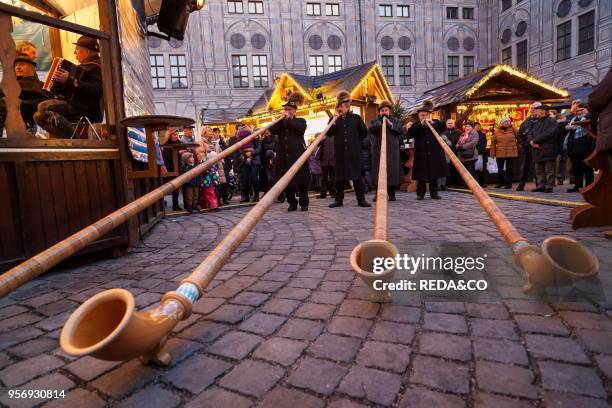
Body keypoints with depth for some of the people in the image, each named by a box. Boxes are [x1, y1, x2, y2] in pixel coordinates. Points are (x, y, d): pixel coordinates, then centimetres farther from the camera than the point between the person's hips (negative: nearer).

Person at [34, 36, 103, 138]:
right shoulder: (86, 65, 23)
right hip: (75, 104, 10)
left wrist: (71, 81, -27)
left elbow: (98, 89, -25)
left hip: (85, 107, -10)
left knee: (43, 107, -24)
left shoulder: (95, 66, -9)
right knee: (39, 116, 5)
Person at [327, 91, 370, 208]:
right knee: (339, 176, 3)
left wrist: (356, 141, 9)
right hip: (340, 151, 1)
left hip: (354, 152, -1)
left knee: (357, 175, 0)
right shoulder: (334, 119, 10)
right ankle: (338, 199, 10)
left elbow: (364, 132, 12)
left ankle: (361, 199, 4)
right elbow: (329, 134, 0)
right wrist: (334, 121, -9)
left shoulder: (356, 118, 7)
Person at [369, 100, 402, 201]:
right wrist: (379, 123, -15)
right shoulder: (375, 120, 15)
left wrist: (391, 125, -10)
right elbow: (370, 130, -4)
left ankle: (391, 193, 2)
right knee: (378, 170, -5)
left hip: (392, 150, 1)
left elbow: (400, 130, 2)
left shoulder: (394, 120, 17)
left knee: (392, 170, -4)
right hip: (378, 150, 0)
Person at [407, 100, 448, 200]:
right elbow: (410, 133, -9)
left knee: (434, 174, 6)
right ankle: (420, 193, 4)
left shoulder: (435, 123, 15)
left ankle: (434, 193, 13)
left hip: (434, 154, 2)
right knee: (421, 175, -2)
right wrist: (421, 124, -16)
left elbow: (443, 127, -3)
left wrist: (432, 123, -15)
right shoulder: (416, 125, 10)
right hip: (421, 155, -1)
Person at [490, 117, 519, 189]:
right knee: (500, 169, 12)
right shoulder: (496, 131, 3)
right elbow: (493, 142, 4)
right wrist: (492, 153, 1)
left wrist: (517, 150, -2)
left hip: (511, 153, -2)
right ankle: (501, 182, 29)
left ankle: (508, 184, 8)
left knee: (509, 169, 0)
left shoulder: (513, 129, 1)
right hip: (500, 154, 2)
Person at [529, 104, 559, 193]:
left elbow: (548, 134, -16)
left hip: (548, 150, -7)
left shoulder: (552, 121, -3)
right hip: (537, 150, 7)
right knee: (539, 170, 9)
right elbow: (530, 134, 13)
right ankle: (540, 186, 14)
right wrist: (531, 141, -8)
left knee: (549, 170, -4)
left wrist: (535, 140, -15)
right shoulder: (536, 123, 21)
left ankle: (549, 186, -1)